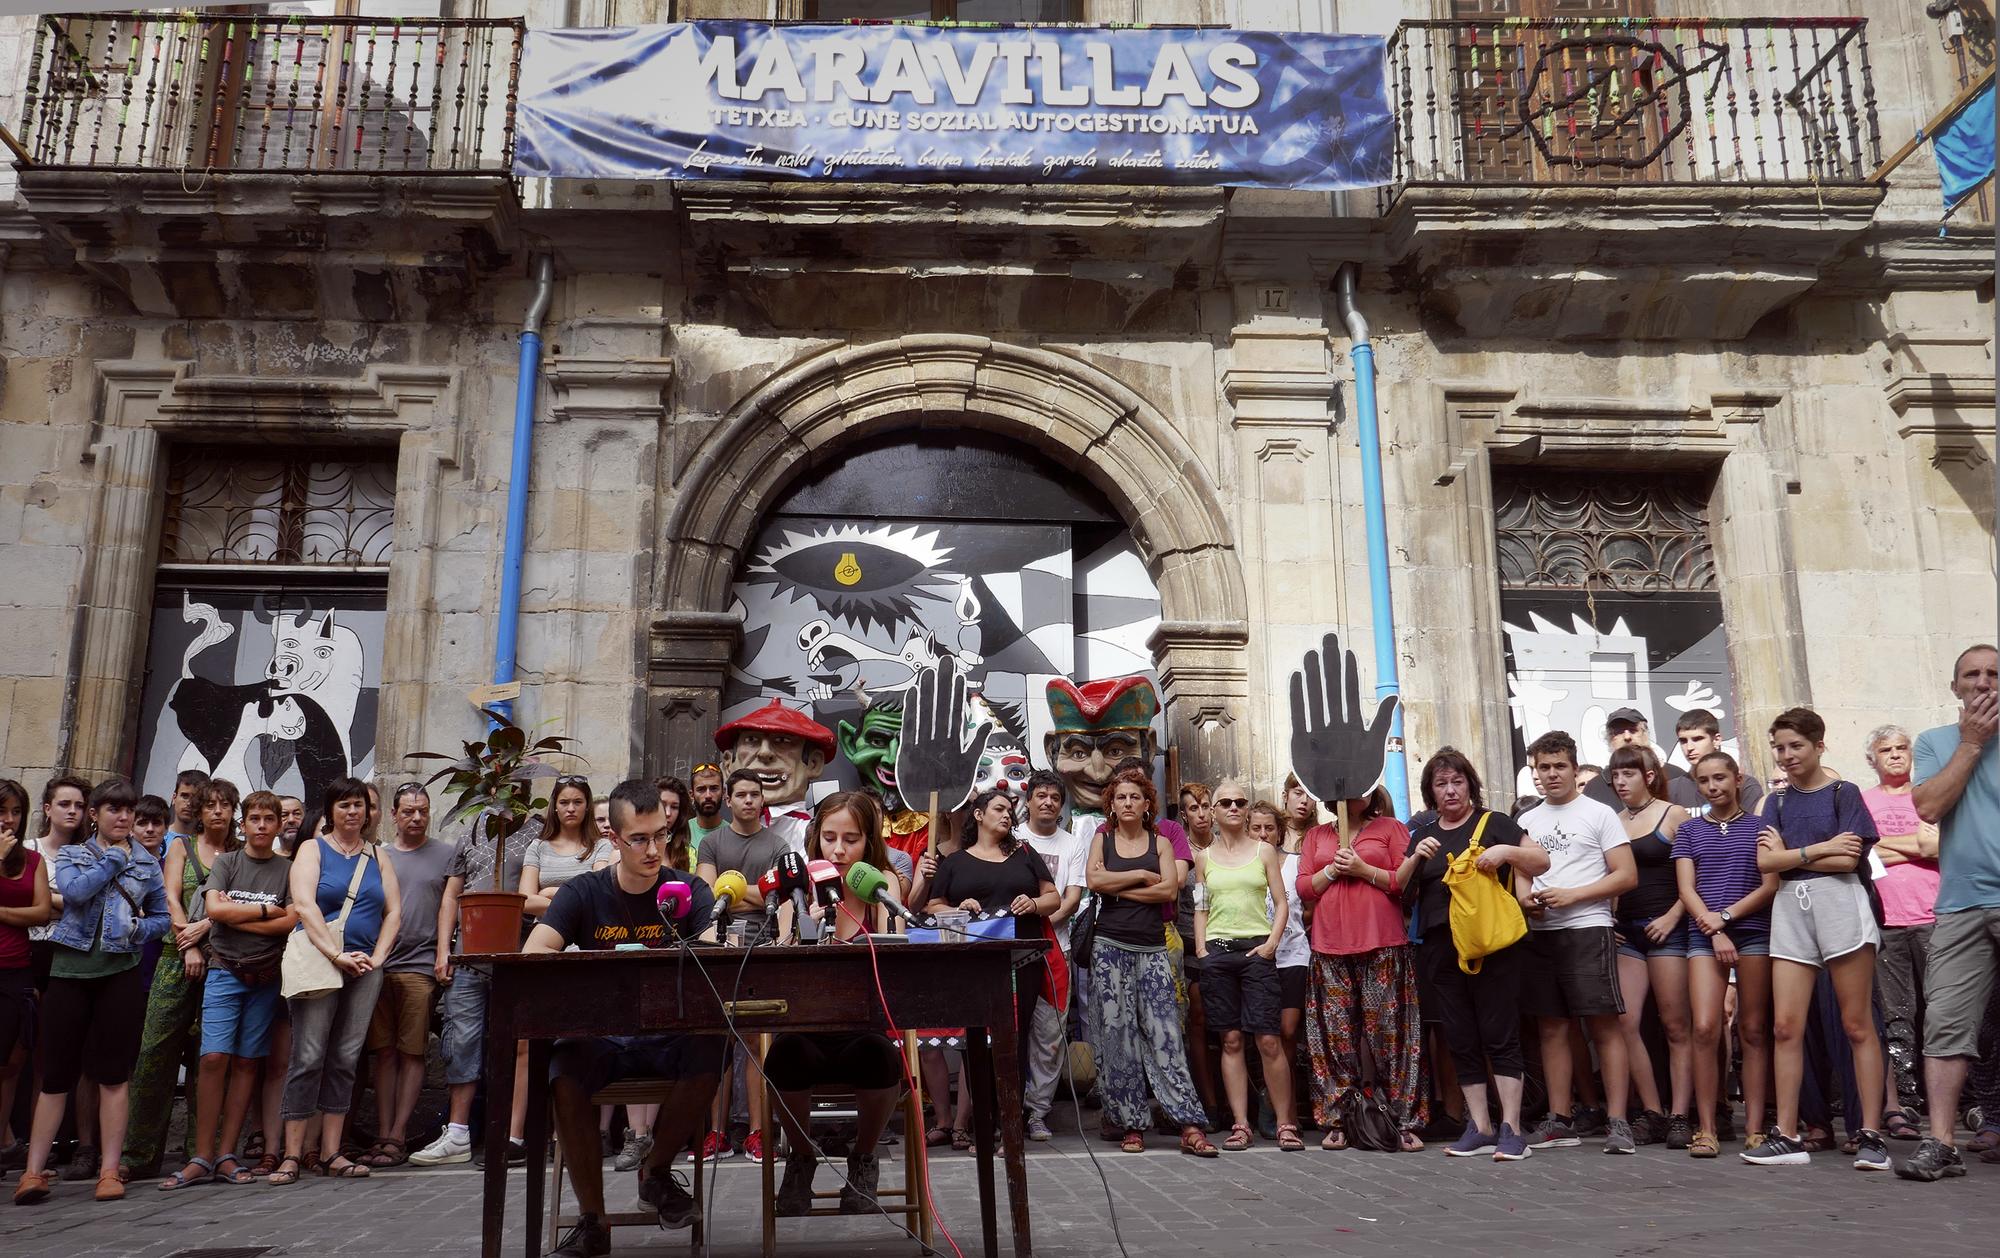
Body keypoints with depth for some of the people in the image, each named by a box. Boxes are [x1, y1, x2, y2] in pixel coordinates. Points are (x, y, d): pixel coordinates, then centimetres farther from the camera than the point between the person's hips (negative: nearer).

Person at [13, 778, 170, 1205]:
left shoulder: (147, 862, 11)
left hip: (121, 974, 0)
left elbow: (163, 917, 13)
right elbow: (75, 891, -14)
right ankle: (33, 1171, 9)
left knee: (112, 1074, 2)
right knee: (57, 1074, 1)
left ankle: (109, 1170, 6)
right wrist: (115, 858, -5)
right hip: (70, 970, 0)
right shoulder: (70, 855, 8)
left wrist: (140, 929, -7)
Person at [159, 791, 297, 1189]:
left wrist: (234, 916, -7)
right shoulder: (225, 862, 8)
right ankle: (201, 1159, -6)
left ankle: (226, 1156, 7)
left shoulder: (288, 869, 7)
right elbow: (214, 908, -7)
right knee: (214, 1058, -10)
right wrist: (266, 910, -4)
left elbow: (290, 921, -5)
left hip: (265, 976, 1)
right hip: (225, 971, -1)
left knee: (246, 1063, 2)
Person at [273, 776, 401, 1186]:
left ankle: (331, 1153, 6)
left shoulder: (378, 857, 17)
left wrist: (376, 958, -3)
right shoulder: (312, 849, 5)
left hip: (365, 966, 4)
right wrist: (337, 955, -17)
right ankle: (292, 1155, -3)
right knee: (308, 1056, -8)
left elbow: (393, 912, 12)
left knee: (346, 1059, 3)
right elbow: (304, 906, -8)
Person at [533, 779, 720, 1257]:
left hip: (669, 1034, 0)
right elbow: (532, 953, -13)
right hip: (599, 1035, 0)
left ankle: (656, 1172, -2)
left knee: (709, 1054, -31)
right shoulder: (583, 893, 2)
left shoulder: (689, 889, 1)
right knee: (564, 1070, -32)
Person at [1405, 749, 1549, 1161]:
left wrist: (1506, 851, -18)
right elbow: (1405, 892, 13)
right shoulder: (1423, 836, 16)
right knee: (1460, 1041, 7)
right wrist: (1417, 859, -5)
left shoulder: (1493, 823, 3)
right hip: (1441, 950, 5)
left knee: (1500, 1035, -5)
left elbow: (1542, 862, 0)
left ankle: (1511, 1129, -1)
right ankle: (1480, 1127, 15)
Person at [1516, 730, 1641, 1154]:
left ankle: (1617, 1122, -2)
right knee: (1552, 1028, 7)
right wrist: (1525, 897, -2)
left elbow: (1627, 876, -5)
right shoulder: (1528, 821, 16)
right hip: (1539, 933, 5)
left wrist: (1571, 896, -14)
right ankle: (1559, 1122, 12)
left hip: (1586, 929, -5)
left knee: (1605, 1025, -6)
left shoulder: (1599, 814, 2)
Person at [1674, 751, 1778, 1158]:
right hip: (1704, 937, 1)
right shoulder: (1689, 830, 12)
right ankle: (1706, 1128, -6)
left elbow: (1771, 886, 1)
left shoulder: (1759, 826, 8)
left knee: (1754, 1031, 0)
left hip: (1754, 933, 0)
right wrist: (1714, 931, -8)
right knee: (1705, 1028, -10)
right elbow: (1686, 889, 5)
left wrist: (1726, 916, -10)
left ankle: (1755, 1127, 5)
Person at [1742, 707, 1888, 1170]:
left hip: (1839, 904, -4)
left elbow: (1848, 860, -8)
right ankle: (1787, 1136, 3)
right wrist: (1820, 848, -5)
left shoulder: (1844, 793, 3)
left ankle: (1871, 1135, 2)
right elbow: (1765, 862, 2)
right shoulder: (1776, 801, 15)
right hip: (1790, 910, 4)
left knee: (1857, 1024, -2)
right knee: (1785, 1026, -1)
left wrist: (1790, 854, -2)